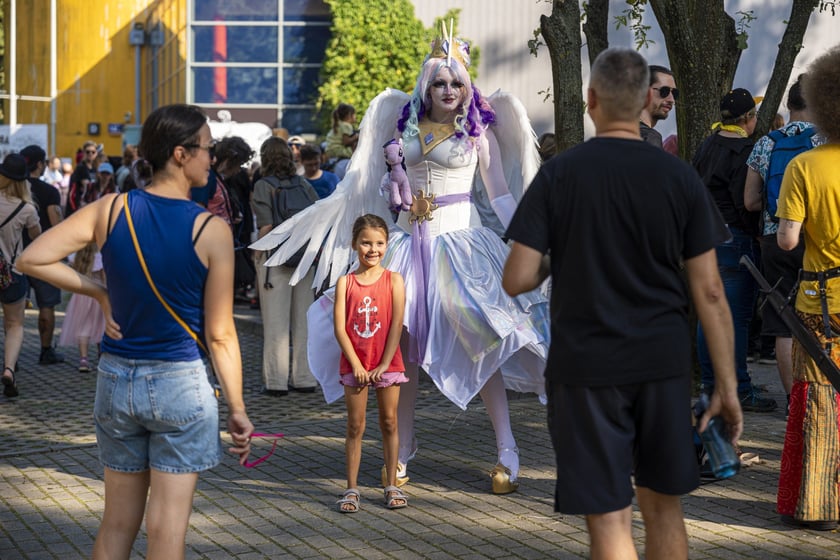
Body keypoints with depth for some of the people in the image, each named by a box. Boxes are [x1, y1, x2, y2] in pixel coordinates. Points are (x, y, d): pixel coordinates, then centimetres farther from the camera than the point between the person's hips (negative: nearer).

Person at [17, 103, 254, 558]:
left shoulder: (111, 210, -4)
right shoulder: (211, 231, -12)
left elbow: (31, 259, -6)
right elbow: (219, 335, -9)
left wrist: (97, 292, 2)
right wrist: (237, 409, 0)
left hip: (116, 379, 4)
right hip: (180, 384, -4)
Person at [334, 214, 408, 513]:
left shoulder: (394, 280, -1)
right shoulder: (346, 282, 0)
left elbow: (397, 326, -6)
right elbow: (340, 328, -4)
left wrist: (384, 365, -11)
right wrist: (356, 365, -11)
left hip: (387, 363, 0)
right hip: (354, 364, 0)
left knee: (389, 423, 6)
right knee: (355, 426, 4)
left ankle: (392, 486, 15)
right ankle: (352, 489, 8)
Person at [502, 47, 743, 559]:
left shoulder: (559, 174, -7)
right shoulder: (680, 178, -2)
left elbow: (518, 281, -9)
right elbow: (710, 292, -2)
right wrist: (727, 386, 4)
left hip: (586, 368, -2)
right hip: (664, 363, 3)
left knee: (610, 518, -1)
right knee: (663, 506, 17)